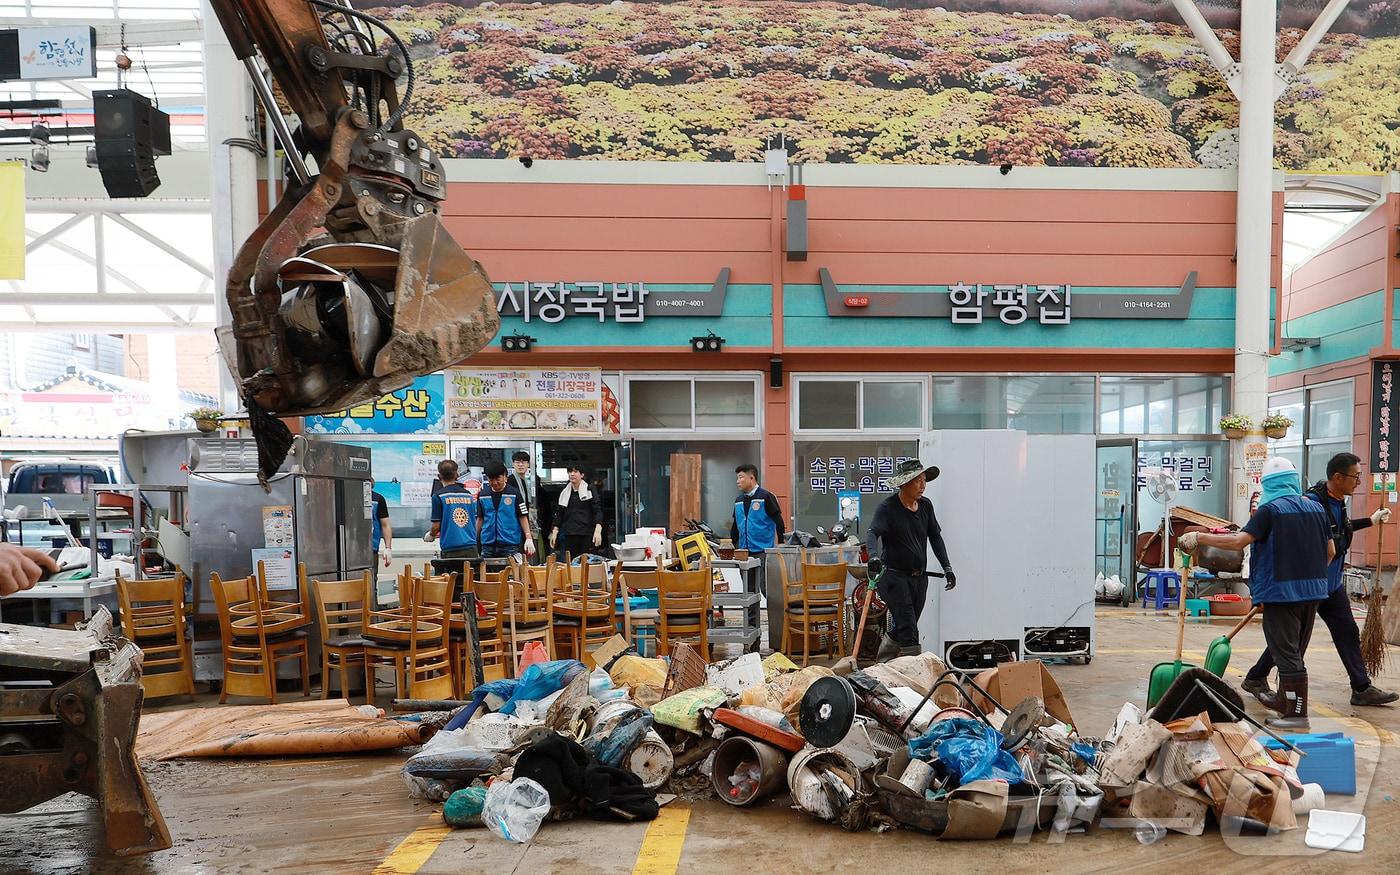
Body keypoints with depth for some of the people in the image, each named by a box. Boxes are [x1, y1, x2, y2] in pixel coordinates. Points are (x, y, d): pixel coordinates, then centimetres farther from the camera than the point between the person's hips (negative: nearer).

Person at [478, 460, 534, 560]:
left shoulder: (513, 494, -1)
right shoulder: (482, 495, 8)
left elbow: (523, 517, 1)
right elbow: (480, 518, 16)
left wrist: (528, 538, -7)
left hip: (510, 545, -3)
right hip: (487, 545, 3)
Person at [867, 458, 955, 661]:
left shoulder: (926, 505, 9)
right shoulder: (888, 508, -11)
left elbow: (935, 537, 15)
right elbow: (874, 533, -26)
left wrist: (947, 567, 9)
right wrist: (874, 556, -46)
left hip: (919, 577, 7)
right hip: (895, 576, -6)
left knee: (899, 631, 13)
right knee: (909, 633, -12)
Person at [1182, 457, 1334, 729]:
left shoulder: (1271, 510, -12)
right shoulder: (1316, 508, 8)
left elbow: (1238, 541, -22)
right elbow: (1330, 550, 14)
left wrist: (1199, 537, -16)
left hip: (1282, 591, -7)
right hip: (1313, 591, 7)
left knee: (1287, 653, -2)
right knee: (1295, 651, 20)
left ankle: (1297, 713, -1)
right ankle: (1284, 699, 35)